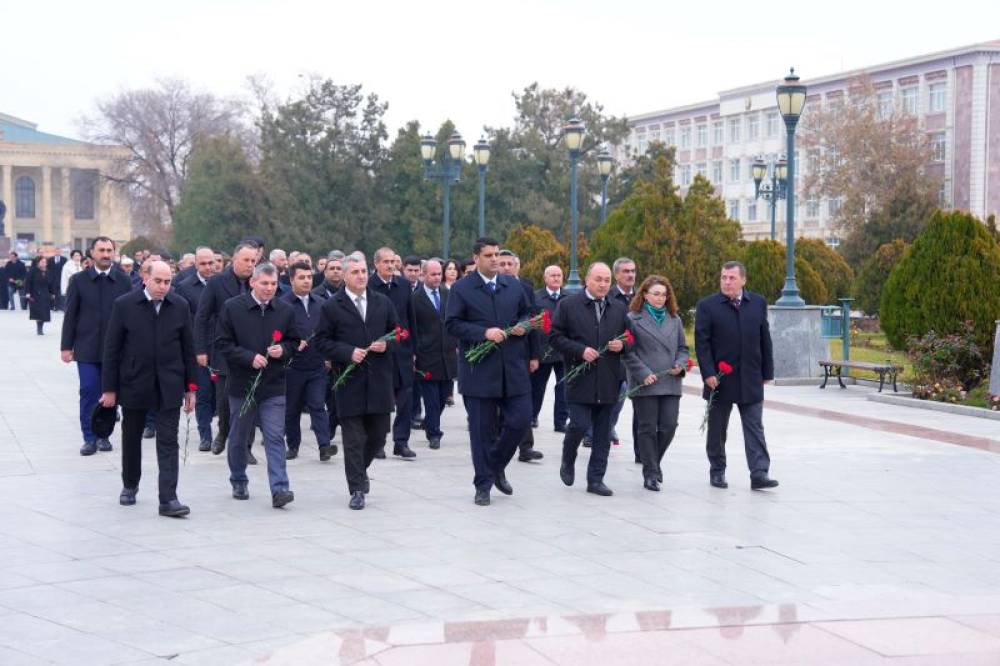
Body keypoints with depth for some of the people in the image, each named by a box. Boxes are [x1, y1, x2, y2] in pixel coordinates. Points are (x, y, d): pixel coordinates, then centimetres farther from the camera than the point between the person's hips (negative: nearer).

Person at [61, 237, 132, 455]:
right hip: (87, 348, -1)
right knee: (88, 392, -3)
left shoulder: (124, 281, 1)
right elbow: (70, 315, 3)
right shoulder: (79, 280, 2)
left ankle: (103, 435, 16)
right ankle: (89, 438, 4)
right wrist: (66, 346, -1)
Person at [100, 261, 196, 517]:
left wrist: (190, 387, 3)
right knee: (131, 438, 15)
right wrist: (109, 388, -5)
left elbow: (188, 349, 5)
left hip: (169, 387, 0)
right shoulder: (124, 305, -5)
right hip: (133, 384, 0)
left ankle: (168, 499, -7)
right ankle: (129, 486, 35)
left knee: (168, 443, -5)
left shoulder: (180, 306, 0)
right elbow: (112, 349, -3)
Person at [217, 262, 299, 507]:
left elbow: (294, 341, 14)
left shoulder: (285, 310, 3)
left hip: (274, 386, 1)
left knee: (275, 438, -8)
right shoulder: (232, 307, -5)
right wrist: (250, 358, -16)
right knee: (239, 439, 13)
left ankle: (279, 488, -12)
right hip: (242, 384, -1)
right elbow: (224, 344, -5)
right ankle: (238, 483, 30)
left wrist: (283, 349, -8)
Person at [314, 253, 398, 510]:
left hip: (379, 380, 3)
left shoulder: (383, 303, 9)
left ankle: (360, 469, 37)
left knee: (379, 434, 10)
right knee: (353, 439, -1)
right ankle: (357, 489, 6)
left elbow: (396, 332, 15)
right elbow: (322, 341, -2)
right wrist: (348, 353, -15)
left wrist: (386, 344, -6)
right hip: (350, 381, -3)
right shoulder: (331, 307, -2)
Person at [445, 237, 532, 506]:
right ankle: (483, 484, 12)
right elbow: (452, 324, -7)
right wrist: (484, 332, -17)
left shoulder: (513, 286, 10)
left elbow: (527, 313, 22)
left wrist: (522, 327, 0)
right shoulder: (461, 289, -2)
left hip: (513, 368, 4)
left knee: (521, 420, -1)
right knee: (482, 429, 2)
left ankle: (496, 465, 23)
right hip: (479, 371, -4)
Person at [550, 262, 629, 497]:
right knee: (580, 425, -10)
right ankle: (568, 461, 20)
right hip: (580, 379, -4)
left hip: (608, 381, 4)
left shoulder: (619, 308, 11)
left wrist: (621, 345, -3)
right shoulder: (568, 305, -1)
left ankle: (596, 479, 13)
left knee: (602, 433, 6)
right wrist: (580, 351, -14)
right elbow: (556, 337, -3)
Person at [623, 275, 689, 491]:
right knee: (648, 429, 1)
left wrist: (680, 364, -2)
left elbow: (683, 348, 19)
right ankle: (651, 473, 9)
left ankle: (653, 463, 24)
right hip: (645, 385, -4)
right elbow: (628, 352, -5)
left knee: (668, 427, 1)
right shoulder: (633, 319, -1)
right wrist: (643, 374, -14)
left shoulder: (674, 320, 15)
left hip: (670, 384, 4)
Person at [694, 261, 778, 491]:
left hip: (751, 380, 2)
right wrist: (708, 373, -15)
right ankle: (717, 472, 21)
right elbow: (701, 342, -7)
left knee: (755, 428, -3)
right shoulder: (707, 306, -3)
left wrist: (767, 372, 7)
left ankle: (759, 473, -5)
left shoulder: (758, 303, 6)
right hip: (720, 379, -2)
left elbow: (765, 340, 9)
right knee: (717, 429, 9)